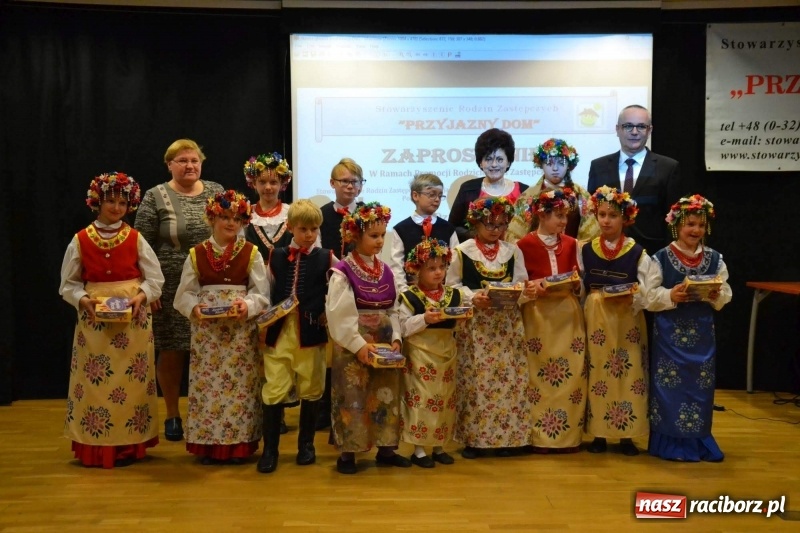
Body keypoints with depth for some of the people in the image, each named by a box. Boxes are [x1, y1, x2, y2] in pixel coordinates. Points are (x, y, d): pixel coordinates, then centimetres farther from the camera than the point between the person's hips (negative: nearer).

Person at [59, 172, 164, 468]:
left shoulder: (135, 239, 1)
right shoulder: (80, 241, 0)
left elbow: (155, 279, 3)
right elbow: (68, 285, 4)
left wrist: (141, 296, -15)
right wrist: (83, 300, -14)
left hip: (133, 320, 0)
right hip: (93, 321, 0)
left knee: (131, 382, 3)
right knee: (94, 383, 2)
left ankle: (129, 445, 14)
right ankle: (97, 448, 13)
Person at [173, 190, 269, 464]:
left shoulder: (251, 253, 2)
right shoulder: (196, 254, 6)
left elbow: (261, 293, -2)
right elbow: (185, 293, 5)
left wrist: (247, 305, -21)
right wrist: (194, 307, -15)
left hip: (241, 331, -1)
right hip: (206, 330, 1)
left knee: (241, 385, 2)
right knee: (206, 385, 3)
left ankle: (239, 443, 13)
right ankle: (208, 444, 14)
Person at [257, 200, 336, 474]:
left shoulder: (326, 258, 2)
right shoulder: (276, 255, 6)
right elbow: (266, 291, 10)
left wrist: (327, 316, -9)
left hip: (311, 332, 0)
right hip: (278, 331, 1)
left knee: (310, 389, 10)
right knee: (274, 389, 0)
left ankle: (306, 444, 26)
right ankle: (270, 449, 11)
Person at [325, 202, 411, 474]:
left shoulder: (385, 271, 7)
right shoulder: (342, 271, -11)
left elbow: (392, 310, 10)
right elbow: (339, 314, -15)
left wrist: (395, 338, -4)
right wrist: (359, 344, -19)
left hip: (383, 343, 6)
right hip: (352, 347, -6)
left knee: (386, 395, 11)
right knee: (352, 398, 0)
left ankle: (385, 449, 23)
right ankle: (347, 452, 13)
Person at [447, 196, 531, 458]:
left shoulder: (513, 251, 8)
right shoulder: (461, 251, -1)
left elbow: (522, 285, 8)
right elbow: (453, 285, -1)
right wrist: (472, 297, -16)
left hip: (507, 323, 3)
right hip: (475, 323, -3)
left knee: (508, 376, 3)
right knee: (475, 377, -1)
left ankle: (505, 436, 14)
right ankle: (473, 437, 10)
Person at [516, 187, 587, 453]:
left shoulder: (572, 244, 10)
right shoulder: (524, 245, -3)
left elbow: (581, 282, 14)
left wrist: (576, 284, -8)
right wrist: (534, 286, -20)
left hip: (569, 316, 4)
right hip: (538, 316, -3)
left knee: (571, 374, 2)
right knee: (539, 374, -2)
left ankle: (569, 434, 12)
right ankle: (541, 436, 7)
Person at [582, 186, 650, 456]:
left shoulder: (637, 252, -1)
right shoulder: (586, 250, 5)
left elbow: (646, 291, -4)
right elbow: (581, 287, 9)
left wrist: (631, 298, -22)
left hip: (627, 320, -1)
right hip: (596, 318, 2)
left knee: (628, 372, 0)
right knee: (597, 371, 4)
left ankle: (626, 434, 11)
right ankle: (598, 432, 14)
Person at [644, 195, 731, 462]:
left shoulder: (715, 259, 6)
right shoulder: (660, 258, -5)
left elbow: (726, 296, 5)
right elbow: (649, 297, -8)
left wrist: (716, 295, -16)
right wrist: (671, 295, -24)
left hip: (702, 333, 3)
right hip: (669, 333, -3)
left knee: (701, 385, 9)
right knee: (669, 385, 1)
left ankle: (699, 439, 23)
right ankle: (669, 442, 13)